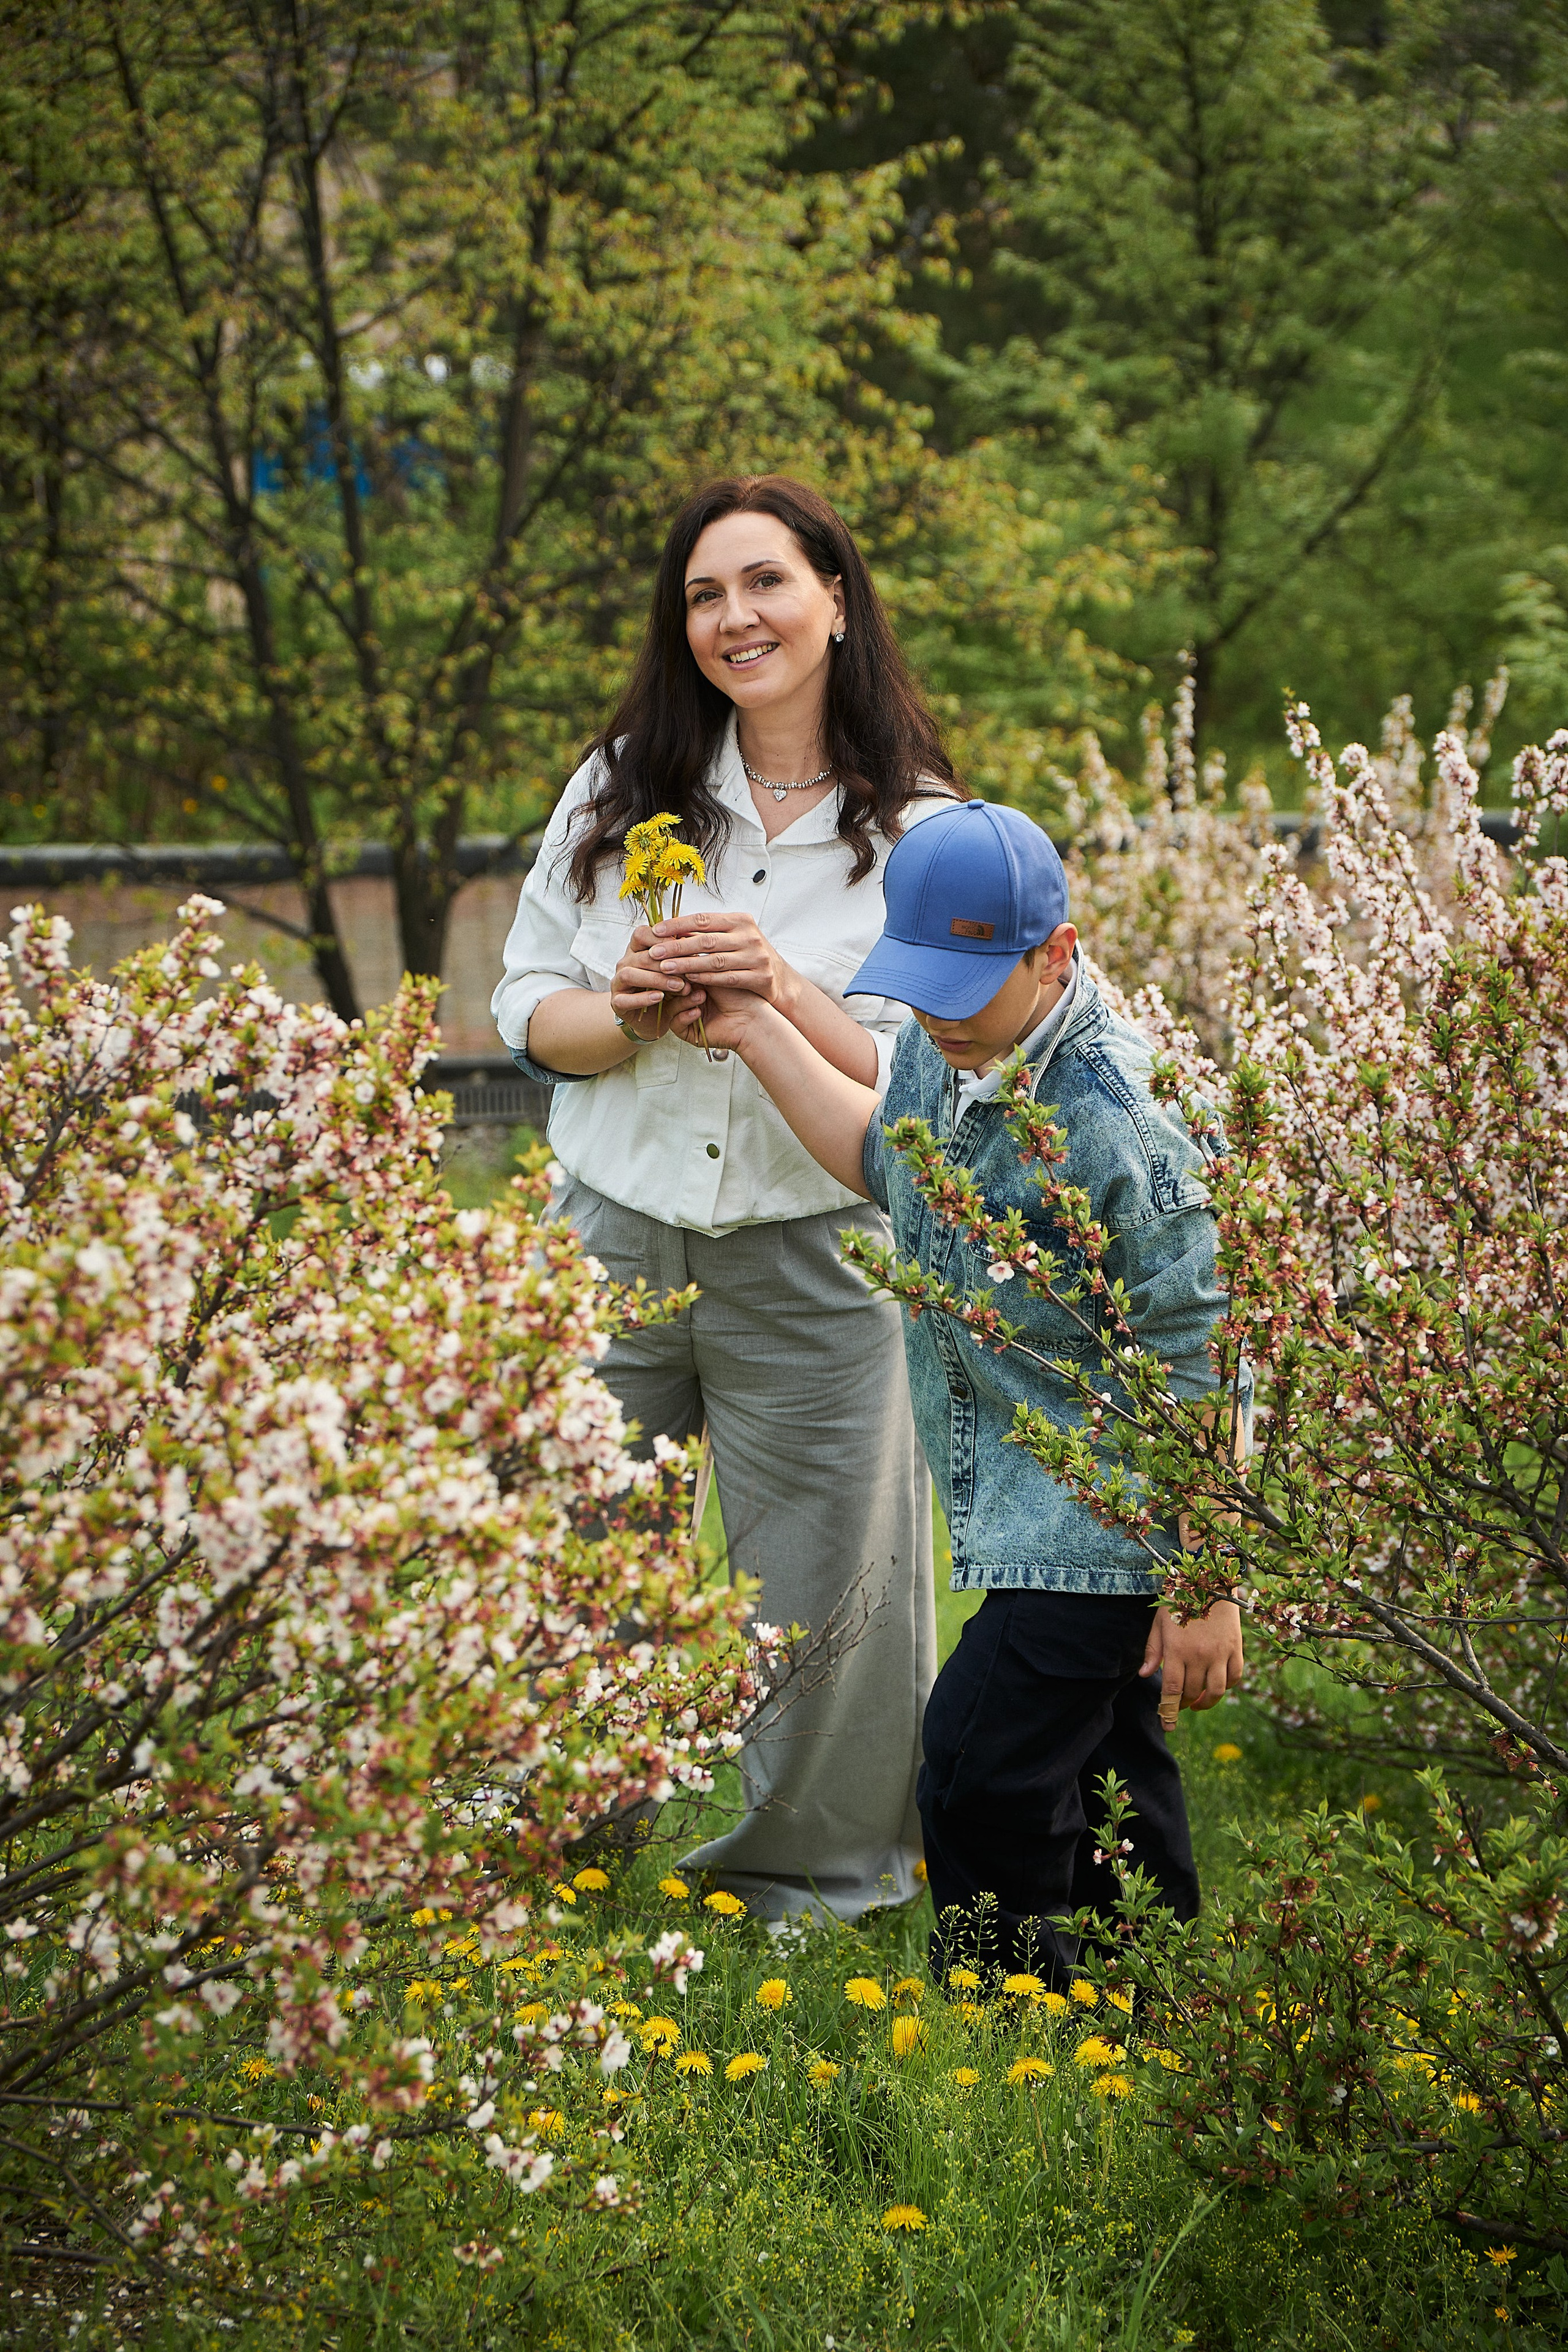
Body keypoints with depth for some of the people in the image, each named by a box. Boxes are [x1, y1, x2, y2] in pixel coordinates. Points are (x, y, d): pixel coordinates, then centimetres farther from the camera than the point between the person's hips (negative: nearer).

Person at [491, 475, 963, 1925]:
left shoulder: (920, 831, -3)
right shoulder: (623, 786, 5)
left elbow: (917, 1088, -7)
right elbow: (528, 1009, 5)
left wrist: (784, 993, -23)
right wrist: (629, 1014, -16)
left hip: (812, 1259, -2)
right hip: (616, 1232, 2)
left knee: (815, 1578, 5)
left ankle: (818, 1861, 27)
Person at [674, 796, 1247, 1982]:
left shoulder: (1121, 1124, -26)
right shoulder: (942, 1044, -1)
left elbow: (1200, 1369, -21)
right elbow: (886, 1164, 24)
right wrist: (758, 1034, 16)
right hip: (1022, 1502, 9)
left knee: (983, 1770, -11)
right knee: (1097, 1762, 19)